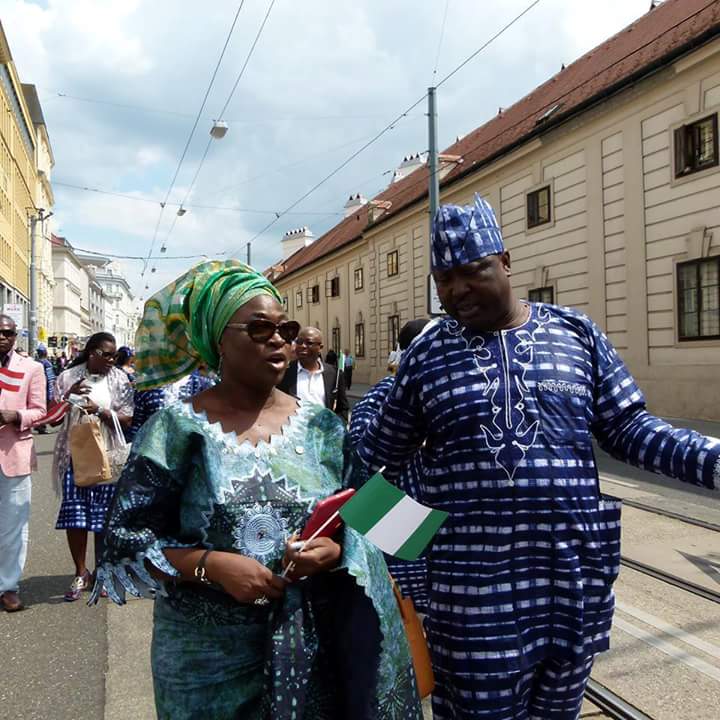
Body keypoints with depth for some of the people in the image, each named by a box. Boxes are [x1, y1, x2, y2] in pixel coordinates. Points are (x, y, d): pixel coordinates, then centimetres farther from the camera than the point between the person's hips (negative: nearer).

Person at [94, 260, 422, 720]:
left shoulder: (323, 429, 0)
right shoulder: (180, 429, -9)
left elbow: (362, 528, 4)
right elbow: (127, 540, -8)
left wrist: (333, 552, -17)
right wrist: (210, 564, -21)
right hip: (208, 657, -2)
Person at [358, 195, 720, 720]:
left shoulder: (575, 333, 2)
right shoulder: (427, 354, -1)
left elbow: (630, 430, 3)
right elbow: (379, 454, 6)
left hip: (574, 572, 2)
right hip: (475, 582, -1)